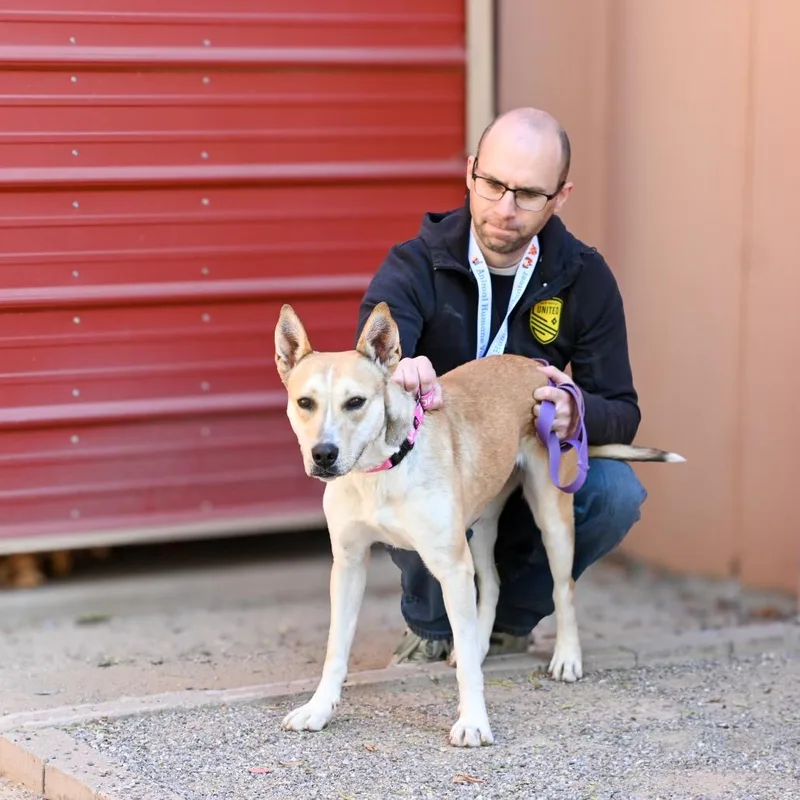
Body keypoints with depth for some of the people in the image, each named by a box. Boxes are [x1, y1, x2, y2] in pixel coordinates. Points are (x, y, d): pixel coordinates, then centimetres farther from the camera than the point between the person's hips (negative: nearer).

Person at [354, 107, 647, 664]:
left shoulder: (584, 278, -8)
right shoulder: (414, 268, -16)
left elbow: (622, 414, -8)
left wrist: (578, 413, -35)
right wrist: (396, 374, -61)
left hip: (528, 485, 2)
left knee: (617, 492, -26)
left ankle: (509, 617, 2)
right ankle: (433, 628, -3)